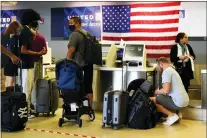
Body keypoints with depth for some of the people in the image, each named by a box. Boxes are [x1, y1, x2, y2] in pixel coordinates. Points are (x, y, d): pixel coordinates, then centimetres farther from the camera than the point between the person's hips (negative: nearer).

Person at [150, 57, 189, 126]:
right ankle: (175, 112, 11)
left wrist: (157, 92, -1)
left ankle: (171, 115, -9)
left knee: (151, 100, -8)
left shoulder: (166, 71, -11)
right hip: (184, 100, 10)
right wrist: (160, 91, 23)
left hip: (178, 101, -10)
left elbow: (166, 90, -20)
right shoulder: (172, 70, 20)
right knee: (159, 97, 28)